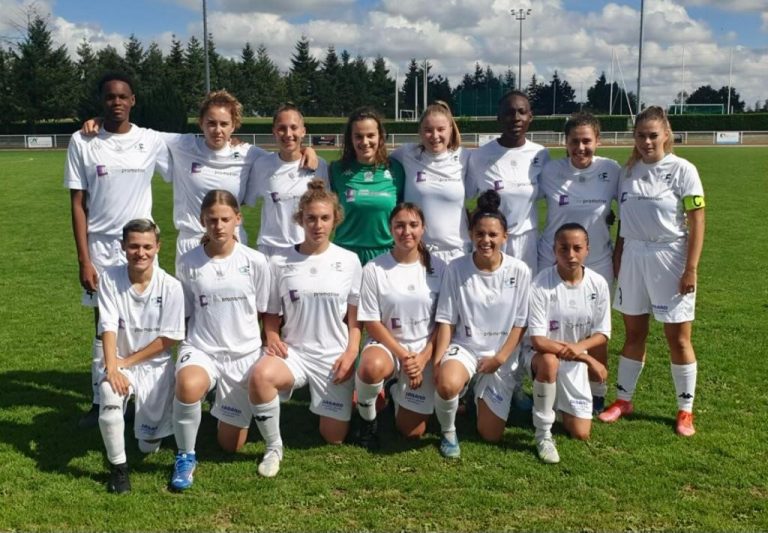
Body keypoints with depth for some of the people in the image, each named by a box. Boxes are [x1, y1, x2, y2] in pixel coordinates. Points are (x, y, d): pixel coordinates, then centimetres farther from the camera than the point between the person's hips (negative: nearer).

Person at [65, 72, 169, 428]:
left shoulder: (151, 141, 1)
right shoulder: (82, 142, -2)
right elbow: (78, 204, -2)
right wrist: (83, 259, -6)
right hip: (100, 247, 0)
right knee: (104, 326, 5)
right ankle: (99, 401, 15)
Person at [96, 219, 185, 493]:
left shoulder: (170, 286, -13)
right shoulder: (110, 278, -10)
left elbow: (167, 339, -10)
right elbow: (108, 327, -15)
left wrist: (127, 361, -12)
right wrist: (112, 368, -28)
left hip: (156, 365, 0)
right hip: (120, 363, 0)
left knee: (149, 445, 0)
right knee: (110, 394, -34)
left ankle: (149, 427, 39)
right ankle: (118, 466, -12)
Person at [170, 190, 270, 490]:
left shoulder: (255, 262, -6)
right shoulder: (188, 262, -4)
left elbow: (264, 312, 7)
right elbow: (184, 314, 6)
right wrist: (185, 347, -3)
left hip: (244, 353, 1)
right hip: (201, 348, -1)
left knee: (231, 445, 7)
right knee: (188, 386, -39)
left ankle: (229, 407, 44)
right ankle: (186, 457, -11)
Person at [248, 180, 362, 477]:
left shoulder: (349, 261, -1)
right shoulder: (280, 262, -3)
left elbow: (354, 317, 5)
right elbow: (271, 314, 5)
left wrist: (351, 353, -7)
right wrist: (272, 338, -14)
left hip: (334, 356, 1)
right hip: (293, 351, -1)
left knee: (334, 438, 2)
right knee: (260, 376, -35)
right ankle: (273, 447, -11)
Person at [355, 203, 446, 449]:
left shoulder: (438, 268, -3)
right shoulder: (374, 269, -8)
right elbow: (372, 323, -7)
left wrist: (422, 359, -12)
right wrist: (403, 355, -16)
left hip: (425, 351, 2)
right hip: (387, 344, -2)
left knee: (412, 432, -1)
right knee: (372, 367, -39)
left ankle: (399, 391, 33)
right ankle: (367, 418, -6)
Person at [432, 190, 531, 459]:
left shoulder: (519, 271, -8)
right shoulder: (456, 268, -9)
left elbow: (520, 323, -2)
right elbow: (447, 320, -6)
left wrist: (499, 358, -11)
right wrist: (438, 360, -18)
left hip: (501, 357, 1)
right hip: (463, 347, -1)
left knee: (491, 435, 2)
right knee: (447, 384, -37)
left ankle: (482, 395, 36)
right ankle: (448, 432, -3)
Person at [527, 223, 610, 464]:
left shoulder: (598, 284, -11)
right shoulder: (541, 284, -23)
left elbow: (602, 333, -3)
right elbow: (538, 340, -26)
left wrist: (579, 347, -26)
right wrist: (588, 359, -27)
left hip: (577, 362, 4)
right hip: (545, 356, -3)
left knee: (581, 433, 0)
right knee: (548, 361, -41)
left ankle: (561, 404, 35)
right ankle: (543, 434, -21)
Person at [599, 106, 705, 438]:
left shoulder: (683, 171, -8)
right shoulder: (628, 172, 5)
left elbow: (696, 223, -9)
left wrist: (691, 269, -13)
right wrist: (617, 259, 10)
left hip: (669, 258, -4)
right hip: (633, 257, 4)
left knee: (678, 339, 4)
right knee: (634, 333, 12)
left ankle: (685, 410, 16)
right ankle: (623, 399, 24)